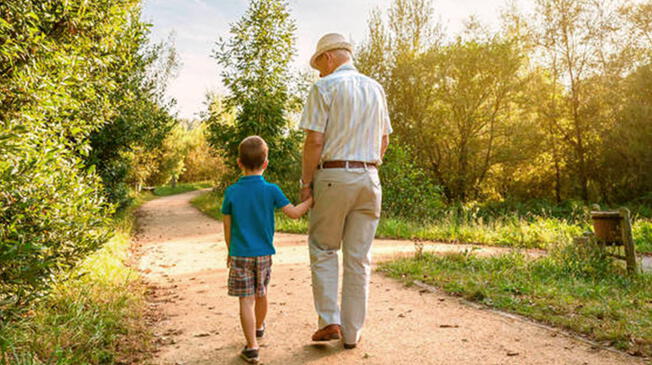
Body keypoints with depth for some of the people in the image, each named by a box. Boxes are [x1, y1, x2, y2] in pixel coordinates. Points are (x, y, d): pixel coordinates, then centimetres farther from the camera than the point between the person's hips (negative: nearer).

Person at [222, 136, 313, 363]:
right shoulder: (271, 190, -9)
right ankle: (259, 327, 46)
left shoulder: (232, 192, -6)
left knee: (246, 300, 1)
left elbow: (228, 227, 0)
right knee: (261, 294, 22)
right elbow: (294, 213, -8)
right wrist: (312, 199, 5)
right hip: (264, 254, 2)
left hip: (240, 254, -2)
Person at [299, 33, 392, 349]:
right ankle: (352, 332, 16)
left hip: (333, 175, -5)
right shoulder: (376, 89, 13)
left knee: (323, 250, 12)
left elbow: (315, 140, -11)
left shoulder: (325, 87, -5)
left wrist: (305, 182, -4)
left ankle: (329, 320, 6)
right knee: (359, 258, 8)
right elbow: (384, 141, 15)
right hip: (369, 177, 5)